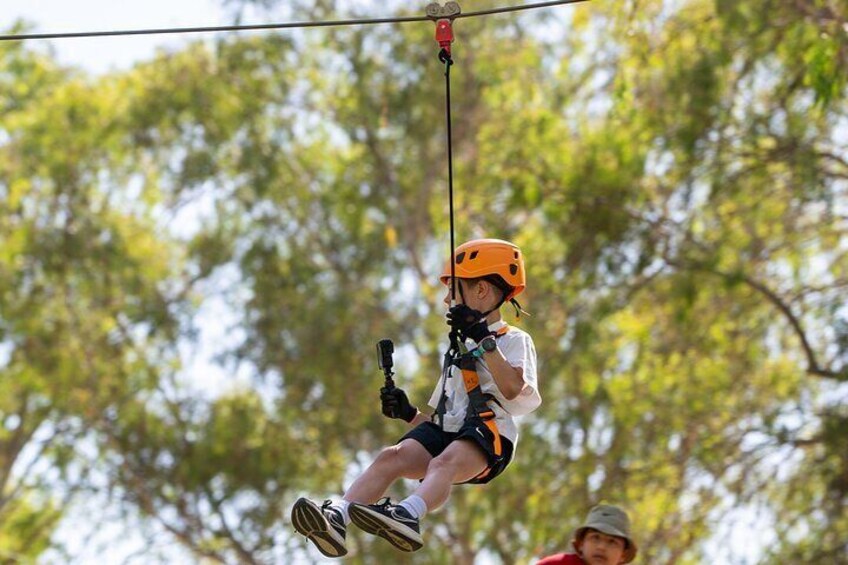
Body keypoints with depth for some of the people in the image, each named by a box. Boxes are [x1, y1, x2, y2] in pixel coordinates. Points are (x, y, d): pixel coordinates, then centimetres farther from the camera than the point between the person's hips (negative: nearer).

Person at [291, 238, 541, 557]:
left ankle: (407, 516, -68)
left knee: (444, 463, -38)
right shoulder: (459, 351, 34)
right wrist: (408, 413, 10)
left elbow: (512, 388, -13)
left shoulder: (515, 340, 10)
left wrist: (483, 339, -14)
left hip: (487, 435, -6)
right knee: (392, 457, -23)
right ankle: (336, 518, -45)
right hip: (445, 431, 6)